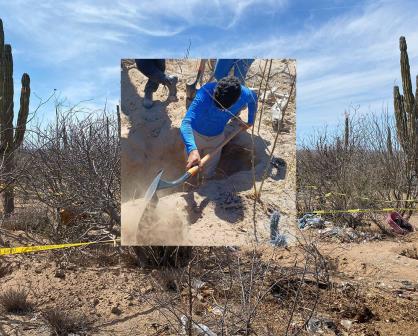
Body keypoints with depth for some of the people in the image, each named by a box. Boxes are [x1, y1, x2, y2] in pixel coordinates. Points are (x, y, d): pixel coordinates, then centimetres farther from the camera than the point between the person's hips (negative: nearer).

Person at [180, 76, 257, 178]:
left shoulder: (244, 94, -27)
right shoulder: (205, 93, -40)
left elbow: (254, 98, 0)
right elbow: (186, 123, -49)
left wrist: (250, 121, 8)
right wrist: (192, 150, -65)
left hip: (217, 137, 3)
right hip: (196, 134, -2)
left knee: (208, 173, 13)